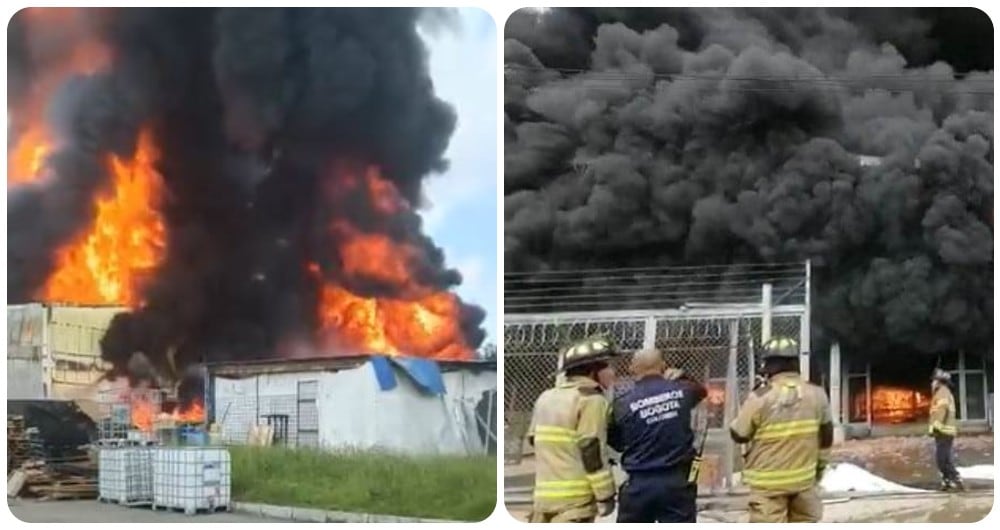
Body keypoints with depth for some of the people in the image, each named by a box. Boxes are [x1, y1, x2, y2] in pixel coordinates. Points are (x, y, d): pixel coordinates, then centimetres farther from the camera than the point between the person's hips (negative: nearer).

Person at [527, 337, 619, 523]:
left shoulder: (546, 398, 16)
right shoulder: (591, 400, -8)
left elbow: (535, 439, 20)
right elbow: (592, 450, -13)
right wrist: (606, 495, -9)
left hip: (543, 493, 8)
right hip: (575, 496, -8)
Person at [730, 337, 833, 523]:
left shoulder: (760, 397, -16)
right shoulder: (816, 394, -2)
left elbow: (738, 434, -5)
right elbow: (826, 436, 9)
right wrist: (820, 464, 24)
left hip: (768, 481, -4)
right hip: (804, 478, 4)